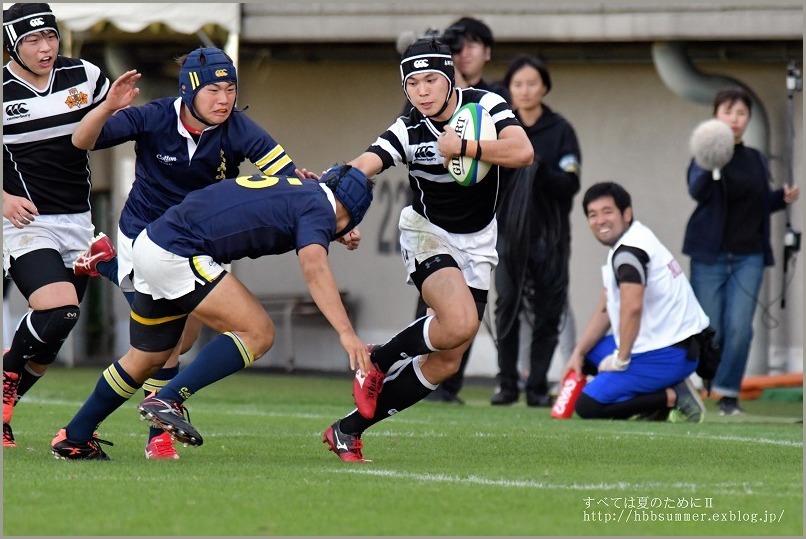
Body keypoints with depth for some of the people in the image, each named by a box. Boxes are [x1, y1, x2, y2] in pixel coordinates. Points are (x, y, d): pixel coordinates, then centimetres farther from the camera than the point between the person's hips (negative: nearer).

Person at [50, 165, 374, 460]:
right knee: (258, 333, -10)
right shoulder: (318, 207, -6)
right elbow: (314, 268, -25)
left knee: (146, 360, 22)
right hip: (177, 255, -9)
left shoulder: (296, 189, 19)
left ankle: (73, 440, 33)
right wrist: (346, 333, -33)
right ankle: (167, 400, -14)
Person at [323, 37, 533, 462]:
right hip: (428, 235, -3)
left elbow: (522, 152, -27)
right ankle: (377, 361, -5)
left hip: (477, 245, 3)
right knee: (459, 323, -31)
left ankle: (349, 429, 11)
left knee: (445, 363, 0)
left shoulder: (485, 106, -12)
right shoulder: (407, 132, -17)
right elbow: (362, 166, -32)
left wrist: (462, 147, -31)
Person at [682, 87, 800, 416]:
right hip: (710, 255, -3)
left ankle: (728, 394, 3)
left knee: (740, 328, -8)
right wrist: (710, 167, -47)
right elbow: (697, 191, -26)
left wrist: (783, 198, 3)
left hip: (748, 256, 4)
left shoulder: (756, 160, 11)